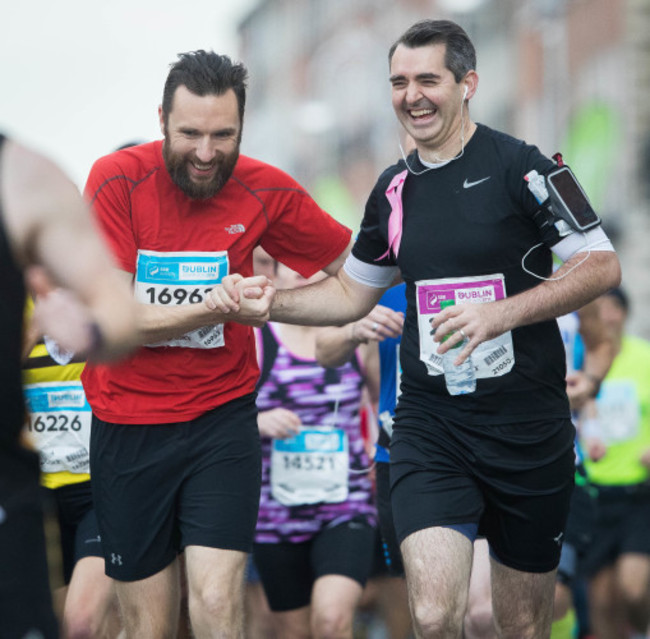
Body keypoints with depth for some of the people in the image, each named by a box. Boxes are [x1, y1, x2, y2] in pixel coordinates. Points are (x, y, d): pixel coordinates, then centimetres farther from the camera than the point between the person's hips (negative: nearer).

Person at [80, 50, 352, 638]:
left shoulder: (266, 191, -4)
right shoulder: (118, 180, -10)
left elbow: (351, 264, 12)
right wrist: (219, 308, -26)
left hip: (223, 419, 0)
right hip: (128, 428, 0)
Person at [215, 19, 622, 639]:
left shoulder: (516, 166, -7)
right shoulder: (394, 189, 9)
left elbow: (602, 266, -10)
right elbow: (350, 293, 20)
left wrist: (502, 313, -22)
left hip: (530, 424, -2)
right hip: (430, 420, 2)